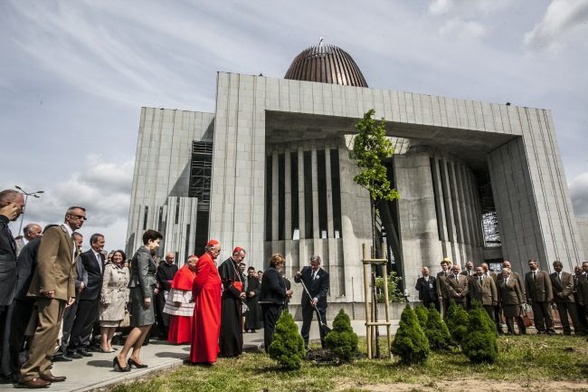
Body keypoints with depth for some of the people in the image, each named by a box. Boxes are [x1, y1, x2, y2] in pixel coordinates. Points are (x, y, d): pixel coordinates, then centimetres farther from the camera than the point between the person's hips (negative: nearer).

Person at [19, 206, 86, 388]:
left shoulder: (71, 240, 24)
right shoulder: (55, 231, -4)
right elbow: (44, 259, -16)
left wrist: (71, 292, 16)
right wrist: (48, 286, -24)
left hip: (62, 290, 9)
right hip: (51, 288, -9)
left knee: (53, 329, 8)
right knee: (48, 326, -16)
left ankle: (43, 370, 13)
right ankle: (28, 373, -10)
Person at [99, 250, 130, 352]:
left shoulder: (126, 269, 12)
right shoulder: (109, 267, -5)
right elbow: (104, 284, -9)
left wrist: (126, 299, 9)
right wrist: (105, 298, -13)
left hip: (121, 298, 6)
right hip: (110, 297, -5)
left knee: (116, 321, 7)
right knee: (107, 320, -2)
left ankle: (109, 342, 16)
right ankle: (104, 344, 5)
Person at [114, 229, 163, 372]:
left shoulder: (145, 253, 19)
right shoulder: (144, 253, -10)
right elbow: (142, 275, -18)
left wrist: (153, 286, 9)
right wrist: (147, 295, -21)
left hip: (145, 290, 11)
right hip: (142, 291, -11)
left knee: (147, 324, 11)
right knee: (142, 325, -12)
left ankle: (135, 356, 13)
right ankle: (121, 357, -9)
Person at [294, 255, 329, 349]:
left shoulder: (324, 274, -11)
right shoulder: (306, 269, -1)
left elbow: (324, 289, -14)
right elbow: (297, 281, 8)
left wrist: (317, 298, -28)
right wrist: (297, 276, -15)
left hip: (320, 302, -2)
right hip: (307, 301, 3)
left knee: (322, 323, 4)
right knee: (306, 323, 9)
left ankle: (325, 344, 13)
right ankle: (304, 343, 17)